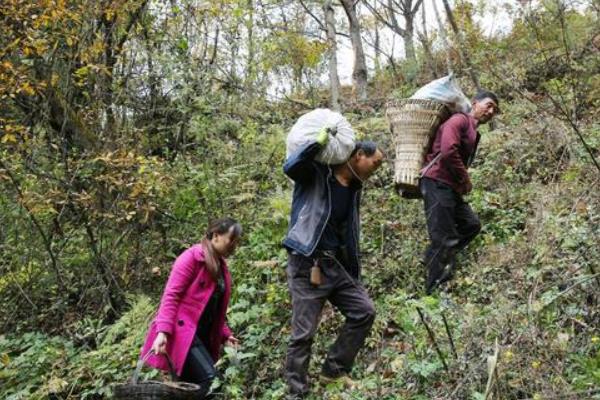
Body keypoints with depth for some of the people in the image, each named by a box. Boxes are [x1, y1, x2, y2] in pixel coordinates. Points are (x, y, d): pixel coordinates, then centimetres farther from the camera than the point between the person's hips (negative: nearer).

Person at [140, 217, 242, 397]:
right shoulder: (192, 257, -8)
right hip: (182, 330, -8)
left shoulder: (221, 267, 16)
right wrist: (163, 331, -24)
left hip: (203, 334, 8)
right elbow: (171, 295, -14)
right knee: (207, 375, -23)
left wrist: (225, 334, 12)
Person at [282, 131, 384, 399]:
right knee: (303, 334, -3)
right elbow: (291, 167, -30)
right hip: (306, 264, -7)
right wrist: (319, 141, -26)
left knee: (364, 311, 6)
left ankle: (334, 370, 21)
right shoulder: (315, 174, -8)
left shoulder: (353, 189, 13)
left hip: (336, 265, 8)